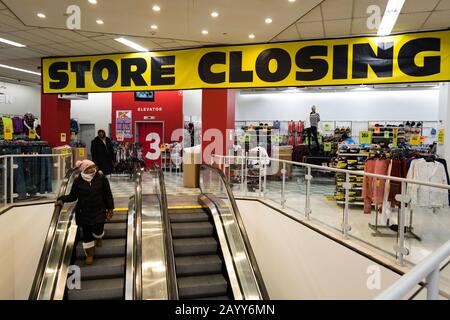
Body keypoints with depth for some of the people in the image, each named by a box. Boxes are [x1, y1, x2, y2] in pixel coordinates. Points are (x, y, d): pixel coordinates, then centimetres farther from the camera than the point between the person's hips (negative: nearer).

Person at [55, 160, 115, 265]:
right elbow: (73, 196, 3)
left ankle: (99, 237, 34)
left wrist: (110, 209, 0)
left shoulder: (101, 178, -8)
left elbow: (108, 194, -1)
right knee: (86, 234, 9)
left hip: (99, 211, -1)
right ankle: (89, 254, 30)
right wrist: (62, 199, -16)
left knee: (98, 231, -8)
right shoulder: (78, 181, -6)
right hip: (84, 213, 1)